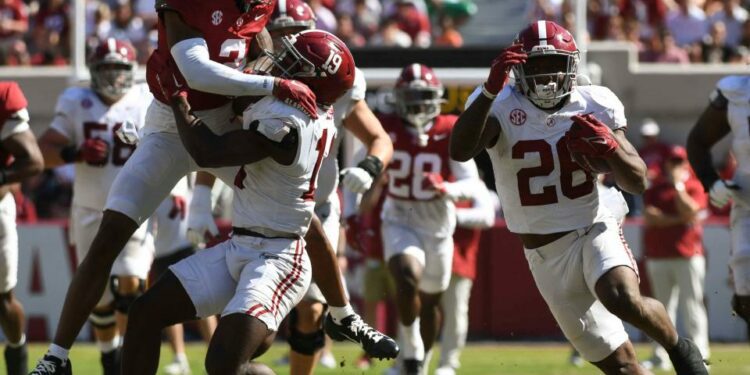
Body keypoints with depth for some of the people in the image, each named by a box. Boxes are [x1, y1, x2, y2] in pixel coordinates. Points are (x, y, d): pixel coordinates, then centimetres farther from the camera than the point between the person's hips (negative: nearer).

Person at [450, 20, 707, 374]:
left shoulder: (594, 105, -5)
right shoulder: (501, 106, -11)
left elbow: (637, 182, -3)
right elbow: (459, 150, -31)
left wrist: (611, 148, -24)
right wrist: (491, 91, -42)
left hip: (594, 230, 0)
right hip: (547, 255, 1)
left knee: (623, 299, -33)